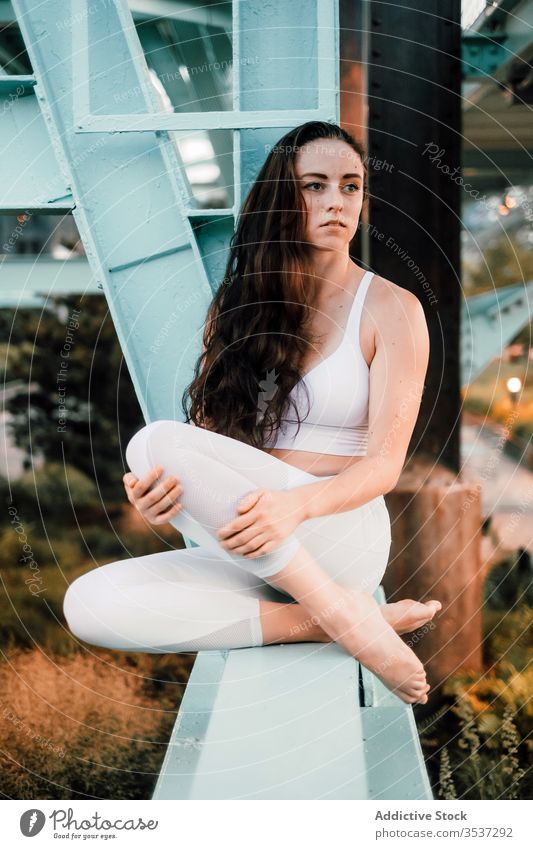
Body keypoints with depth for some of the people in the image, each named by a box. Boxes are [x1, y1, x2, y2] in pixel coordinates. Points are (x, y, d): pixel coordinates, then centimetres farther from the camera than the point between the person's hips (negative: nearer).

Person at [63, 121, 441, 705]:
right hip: (252, 553, 5)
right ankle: (320, 624, -21)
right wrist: (155, 492, -18)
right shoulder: (239, 304, 13)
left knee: (157, 441, -27)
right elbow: (212, 431, 7)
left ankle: (342, 609, -24)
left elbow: (384, 464, -7)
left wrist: (294, 505, -28)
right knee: (90, 603, -23)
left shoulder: (391, 309, 0)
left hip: (343, 537, -5)